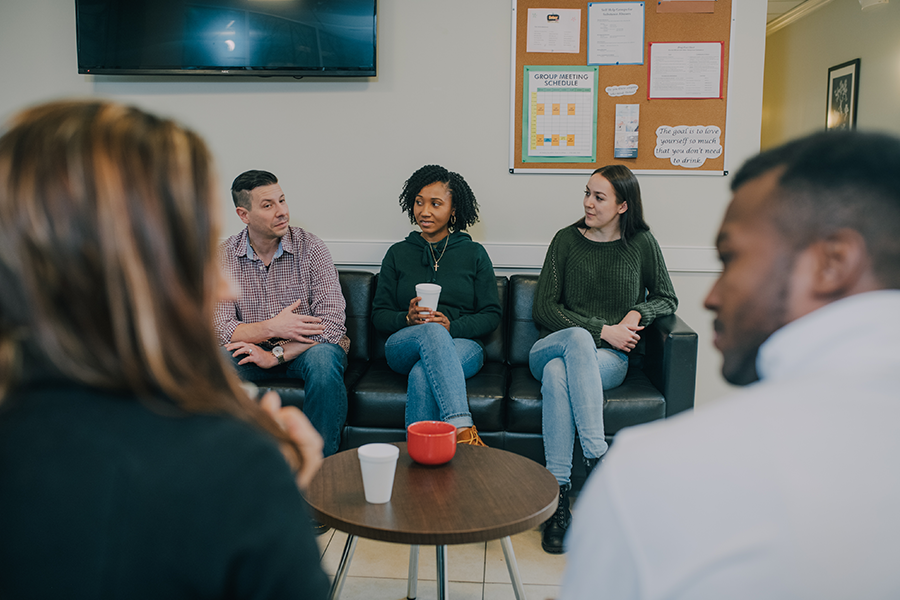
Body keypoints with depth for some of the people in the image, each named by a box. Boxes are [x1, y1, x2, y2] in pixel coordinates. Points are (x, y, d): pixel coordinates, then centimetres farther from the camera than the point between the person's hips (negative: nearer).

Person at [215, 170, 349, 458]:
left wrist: (276, 354, -22)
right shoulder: (224, 256, -1)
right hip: (255, 350, 2)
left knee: (324, 359, -36)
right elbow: (219, 327, -9)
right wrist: (271, 328, -26)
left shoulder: (310, 247, -9)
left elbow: (331, 323, -17)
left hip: (305, 349, -2)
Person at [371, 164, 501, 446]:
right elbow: (379, 315, 11)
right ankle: (463, 429, -51)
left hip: (462, 345, 0)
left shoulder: (474, 253, 13)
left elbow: (491, 315, 7)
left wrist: (451, 326, -13)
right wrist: (407, 318, -12)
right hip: (403, 347, 0)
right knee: (432, 331, -38)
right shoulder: (398, 254, 16)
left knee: (423, 374, -37)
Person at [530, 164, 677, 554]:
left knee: (558, 372, -35)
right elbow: (544, 309, 0)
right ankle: (597, 458, -40)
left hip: (609, 359, 0)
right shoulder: (567, 240, 6)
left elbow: (667, 298, 16)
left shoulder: (641, 243, 8)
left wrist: (637, 313, -7)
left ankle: (559, 493, -37)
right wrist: (602, 330, -10)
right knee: (578, 338, -37)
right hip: (553, 346, 1)